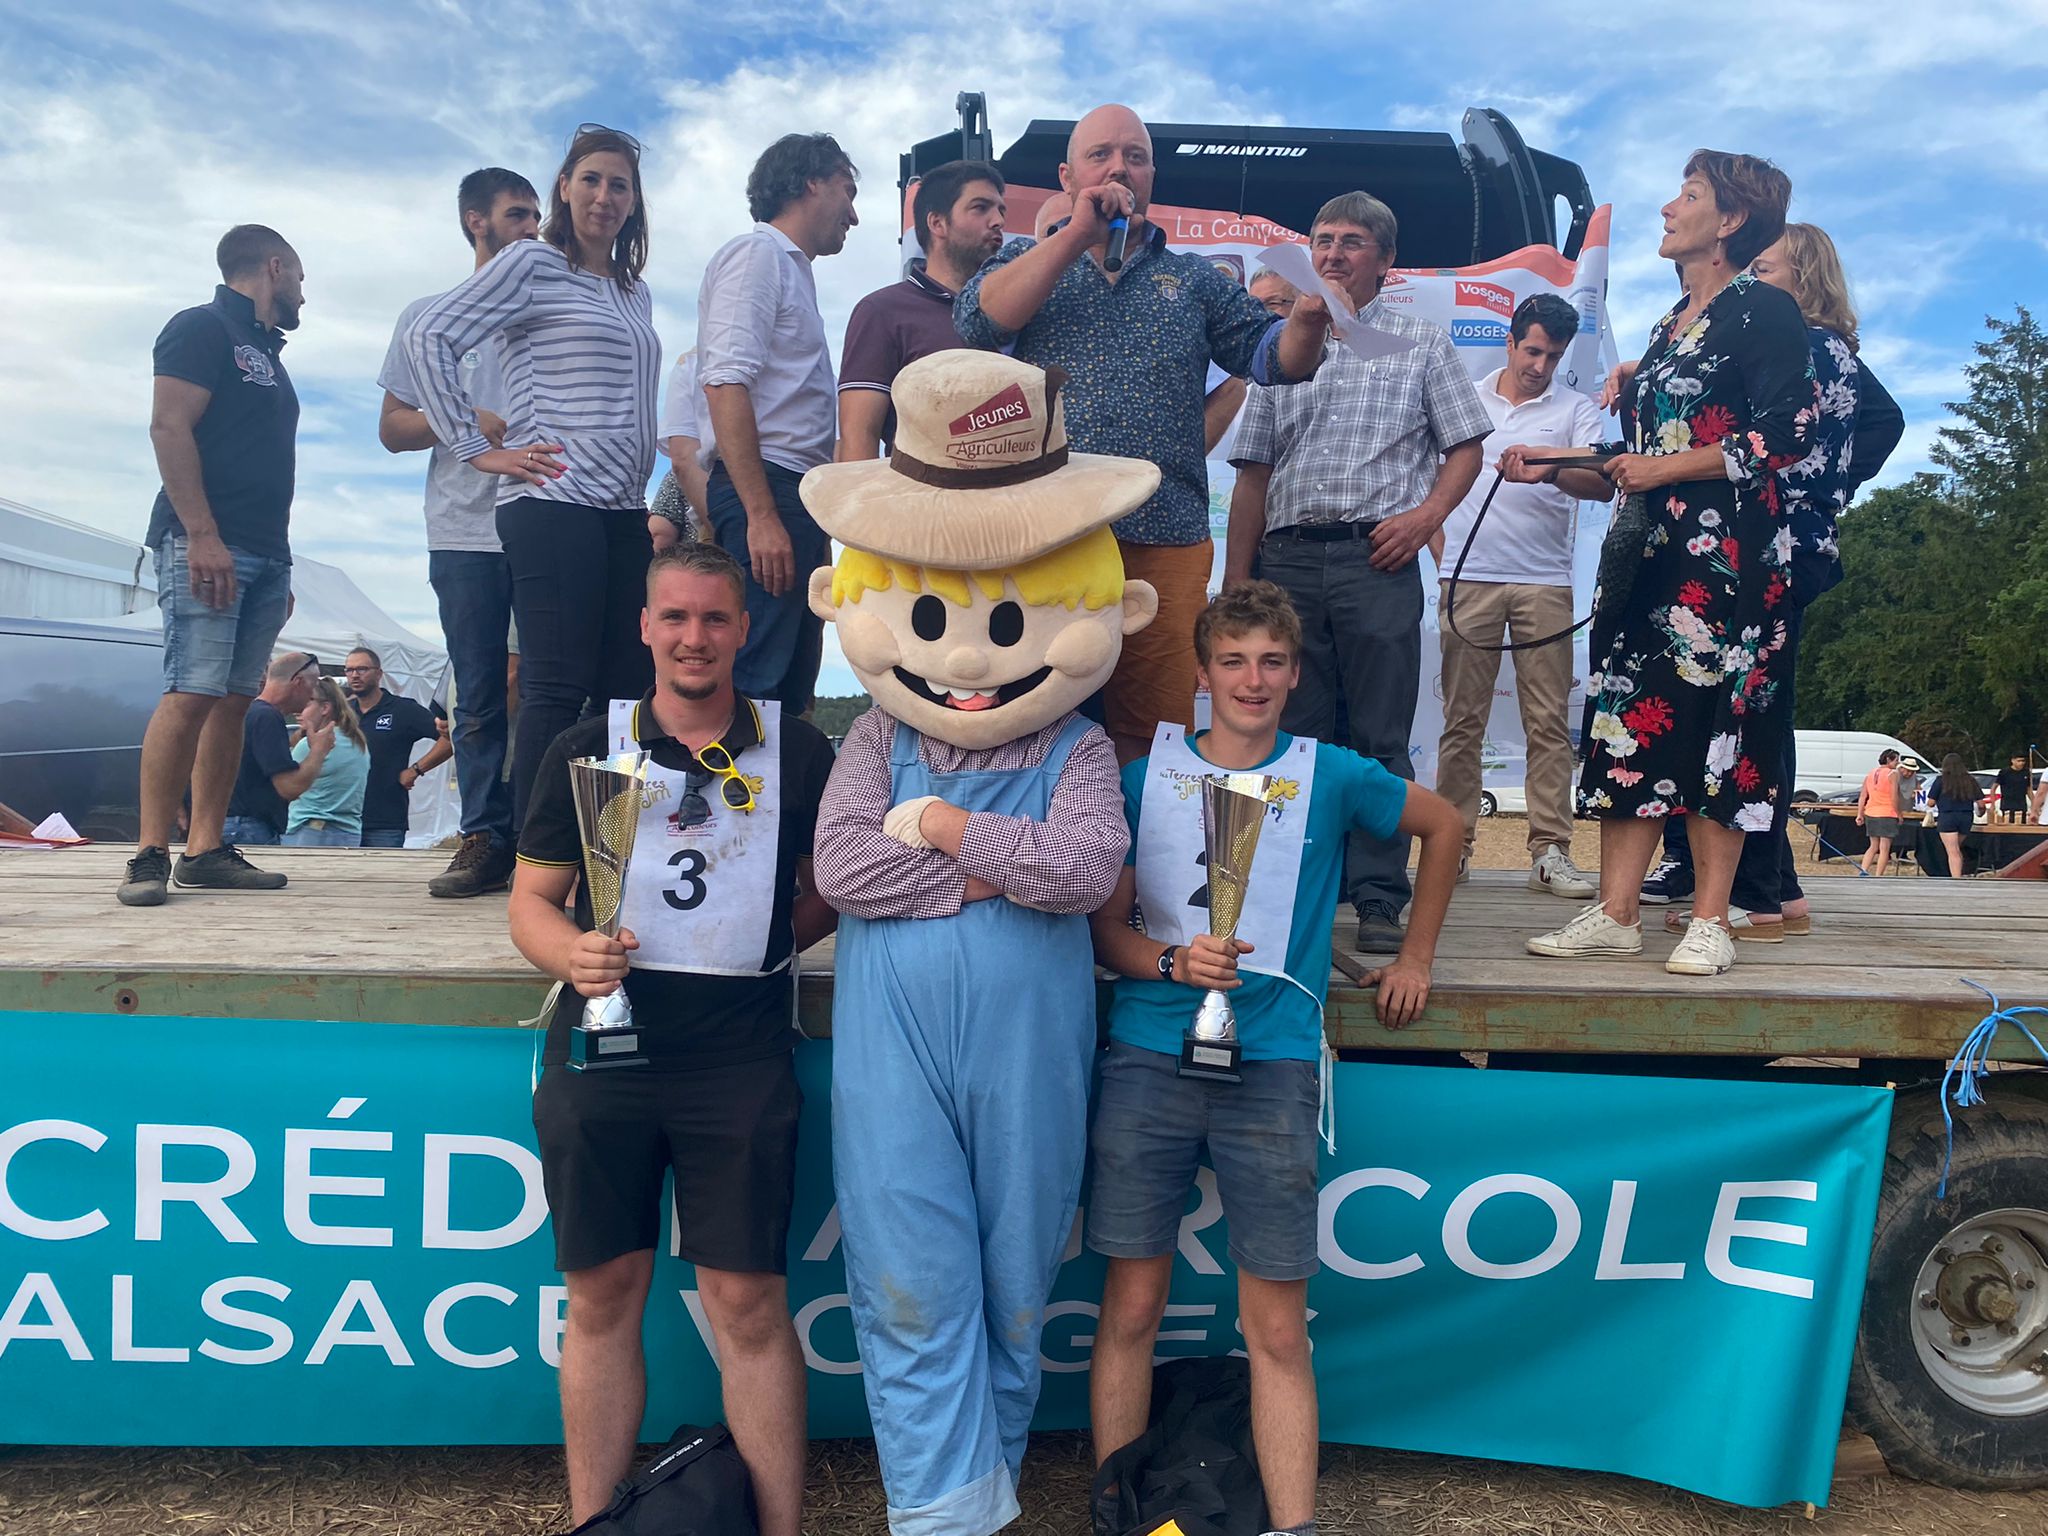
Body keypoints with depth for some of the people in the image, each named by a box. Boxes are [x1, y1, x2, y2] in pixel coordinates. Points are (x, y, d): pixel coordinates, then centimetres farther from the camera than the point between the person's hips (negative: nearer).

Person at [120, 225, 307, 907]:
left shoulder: (267, 354, 26)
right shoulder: (203, 328, 1)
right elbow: (169, 428, -11)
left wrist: (280, 570, 20)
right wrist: (202, 535, -20)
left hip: (265, 555, 8)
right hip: (207, 543, -8)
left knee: (234, 699, 4)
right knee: (192, 693, -15)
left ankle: (206, 851, 5)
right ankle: (150, 855, -11)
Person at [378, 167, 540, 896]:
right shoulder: (428, 316, 15)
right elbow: (392, 428, 11)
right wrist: (460, 420, -8)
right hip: (466, 534, 0)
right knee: (479, 698, 0)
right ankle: (486, 839, 5)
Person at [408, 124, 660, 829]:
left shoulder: (636, 294, 23)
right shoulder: (532, 262, 2)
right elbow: (431, 337, -6)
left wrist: (665, 506, 17)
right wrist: (475, 448, -9)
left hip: (625, 513, 7)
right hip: (555, 504, -7)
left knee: (628, 691, 4)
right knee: (557, 690, -10)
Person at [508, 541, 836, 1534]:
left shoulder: (797, 753, 5)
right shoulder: (586, 750, 7)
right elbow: (531, 898, 7)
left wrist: (763, 942, -1)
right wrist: (572, 954, -13)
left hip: (741, 1058, -1)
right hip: (602, 1046, 1)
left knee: (749, 1300, 1)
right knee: (602, 1295, 9)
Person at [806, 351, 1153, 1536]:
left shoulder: (1075, 752, -3)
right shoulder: (879, 744, 2)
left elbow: (1087, 868, -20)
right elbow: (842, 866, -12)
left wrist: (948, 828, -14)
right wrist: (995, 871, -15)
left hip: (1027, 1051, 0)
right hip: (895, 1048, 1)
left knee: (1016, 1276, 15)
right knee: (913, 1284, 1)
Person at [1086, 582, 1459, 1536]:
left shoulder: (1332, 776, 5)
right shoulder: (1147, 777, 6)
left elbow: (1441, 824, 22)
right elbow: (1105, 926, 7)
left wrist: (1415, 957, 21)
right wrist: (1171, 962, -13)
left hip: (1272, 1065, -1)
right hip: (1149, 1056, 1)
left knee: (1278, 1326, 2)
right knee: (1131, 1306, 6)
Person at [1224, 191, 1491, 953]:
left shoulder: (1421, 343, 12)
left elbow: (1465, 447, 9)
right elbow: (1254, 473, 15)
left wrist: (1426, 516, -9)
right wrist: (1235, 579, 8)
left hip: (1377, 557, -3)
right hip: (1287, 558, 3)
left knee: (1380, 737, -3)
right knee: (1290, 734, 4)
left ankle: (1380, 900, 2)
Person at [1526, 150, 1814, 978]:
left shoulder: (1763, 309, -3)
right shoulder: (1670, 326, 21)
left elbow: (1786, 432, -12)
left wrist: (1668, 468, -12)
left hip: (1727, 552, -7)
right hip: (1652, 548, 8)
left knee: (1712, 716, -6)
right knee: (1628, 710, 2)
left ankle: (1710, 921, 3)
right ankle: (1616, 911, 5)